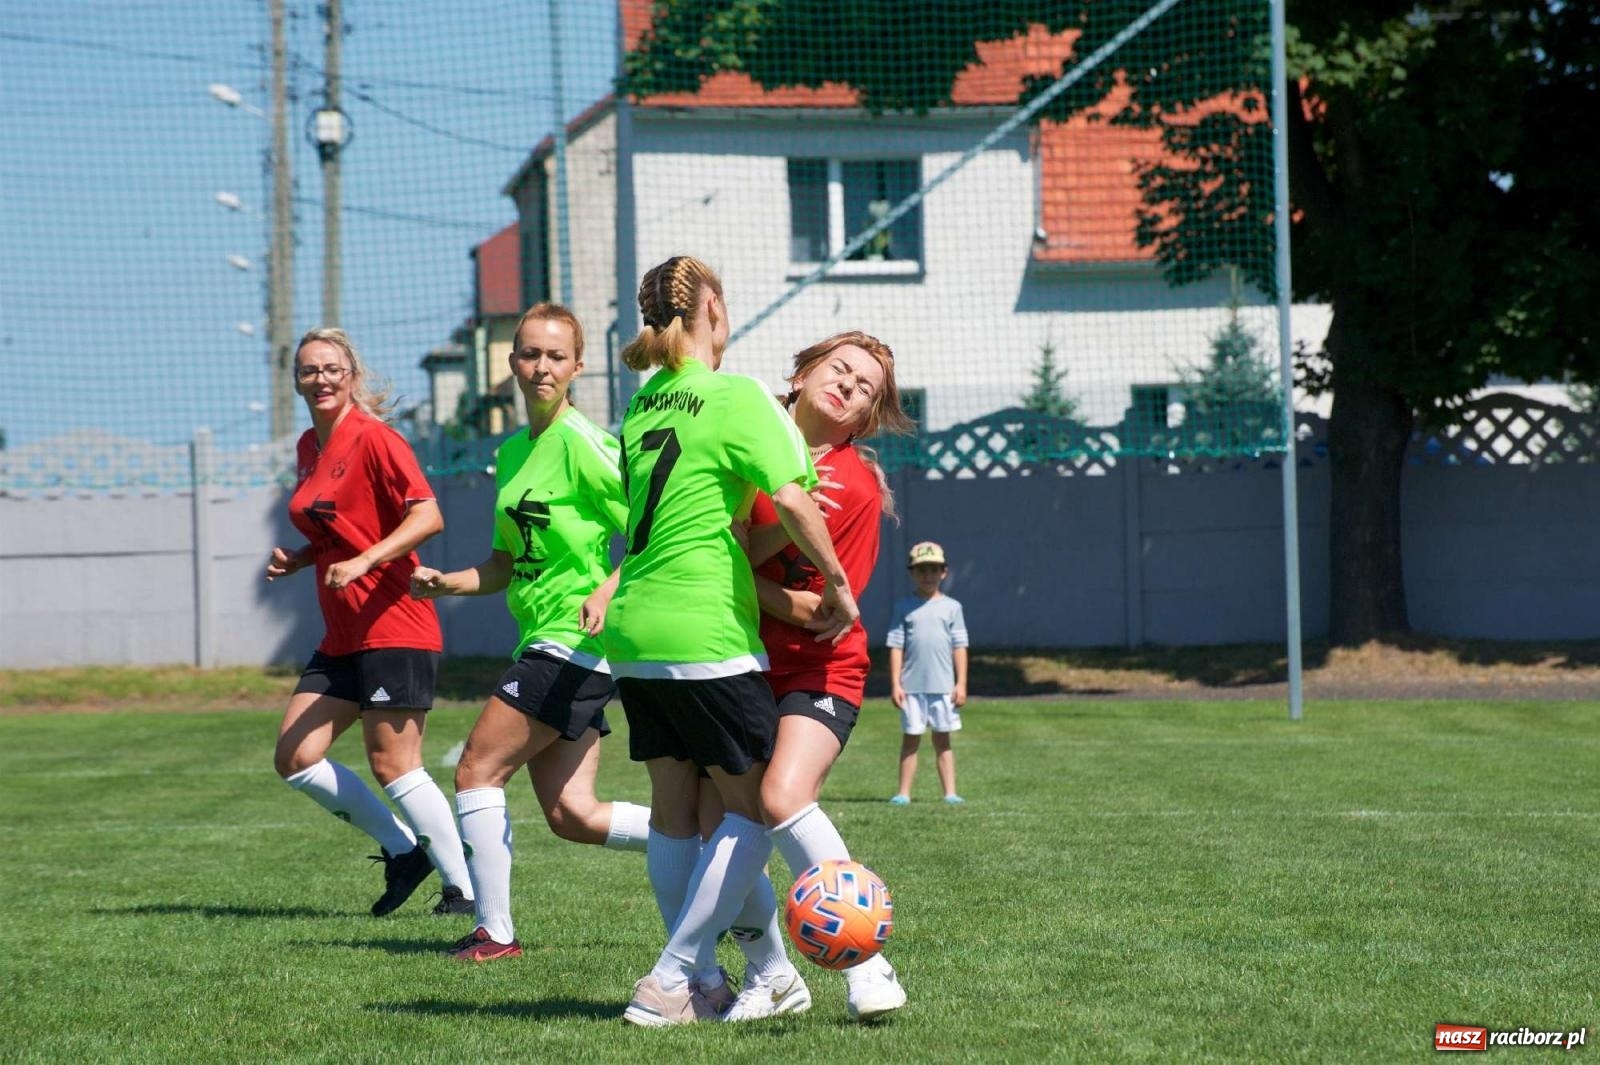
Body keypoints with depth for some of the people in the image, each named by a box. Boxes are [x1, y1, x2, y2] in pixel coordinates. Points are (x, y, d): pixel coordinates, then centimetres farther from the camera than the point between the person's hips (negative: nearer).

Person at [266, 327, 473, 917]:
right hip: (342, 636, 9)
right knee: (295, 758, 2)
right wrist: (295, 560, 9)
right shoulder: (310, 447, 15)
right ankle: (403, 850, 15)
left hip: (394, 625, -9)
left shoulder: (374, 438, -11)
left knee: (393, 765, -9)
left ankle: (466, 888, 1)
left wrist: (363, 562, -30)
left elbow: (428, 516, -21)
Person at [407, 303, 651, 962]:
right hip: (544, 641, 9)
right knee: (572, 815, 7)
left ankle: (495, 931, 2)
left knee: (477, 771, -6)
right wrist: (449, 583, 5)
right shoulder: (513, 452, 15)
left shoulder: (580, 443, -11)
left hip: (575, 640, -9)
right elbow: (508, 564, 20)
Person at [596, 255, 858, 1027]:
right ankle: (668, 982, -4)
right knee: (754, 807, 1)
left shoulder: (642, 405, 13)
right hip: (706, 635, -7)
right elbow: (791, 499, -17)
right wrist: (837, 584, -8)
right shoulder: (737, 397, -9)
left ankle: (701, 979, 18)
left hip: (633, 633, 7)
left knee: (674, 806, 13)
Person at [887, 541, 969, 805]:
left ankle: (950, 792, 5)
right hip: (912, 685, -1)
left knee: (942, 739, 6)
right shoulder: (904, 607, 4)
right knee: (910, 738, 3)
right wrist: (895, 683, -4)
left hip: (943, 685, 1)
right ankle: (903, 793, 4)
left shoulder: (951, 607, 6)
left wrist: (961, 684, 0)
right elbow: (896, 647, 2)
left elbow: (959, 647, 5)